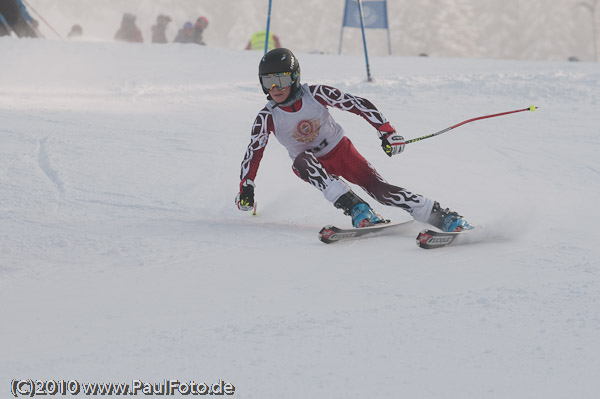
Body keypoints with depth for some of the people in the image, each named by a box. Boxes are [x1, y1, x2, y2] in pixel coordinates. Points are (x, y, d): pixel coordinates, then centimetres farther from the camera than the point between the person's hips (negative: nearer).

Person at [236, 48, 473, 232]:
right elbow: (253, 154, -2)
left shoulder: (315, 94, -18)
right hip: (315, 166, 1)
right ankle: (356, 209, -41)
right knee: (301, 160, -35)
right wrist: (245, 188, -7)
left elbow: (358, 104, -14)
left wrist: (386, 131, -20)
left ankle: (442, 217, -20)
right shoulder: (267, 118, -14)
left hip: (341, 150, -1)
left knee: (378, 188, -22)